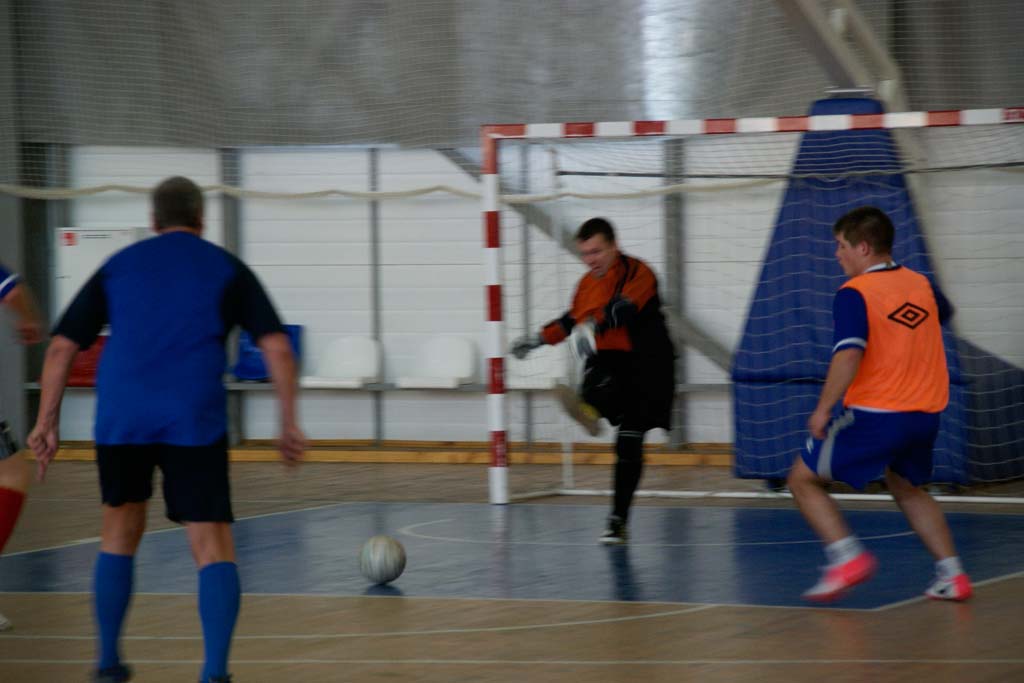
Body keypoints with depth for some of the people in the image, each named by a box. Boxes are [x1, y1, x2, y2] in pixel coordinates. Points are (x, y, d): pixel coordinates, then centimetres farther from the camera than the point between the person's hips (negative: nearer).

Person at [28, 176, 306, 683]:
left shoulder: (117, 267, 17)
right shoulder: (227, 269, 12)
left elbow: (62, 347, 11)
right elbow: (277, 348, 3)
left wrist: (47, 423, 14)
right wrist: (289, 426, 7)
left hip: (120, 419, 2)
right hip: (195, 421, -2)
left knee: (121, 531, 21)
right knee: (213, 546, -2)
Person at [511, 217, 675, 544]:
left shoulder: (636, 273, -10)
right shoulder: (587, 283, 14)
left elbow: (625, 308, -30)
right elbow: (572, 320, 32)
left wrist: (594, 326, -48)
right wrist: (539, 339, 34)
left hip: (643, 362, -6)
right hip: (607, 361, 6)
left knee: (629, 441, -7)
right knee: (598, 384, -33)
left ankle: (618, 520, 0)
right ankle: (589, 409, -69)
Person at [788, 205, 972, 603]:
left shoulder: (854, 293, -11)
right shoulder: (920, 284, 9)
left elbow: (849, 353, -25)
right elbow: (945, 314, 33)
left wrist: (824, 407, -22)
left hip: (876, 416, -7)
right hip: (926, 415, 7)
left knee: (804, 480, 5)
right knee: (907, 488, 29)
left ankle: (848, 556, -12)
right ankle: (952, 576, 21)